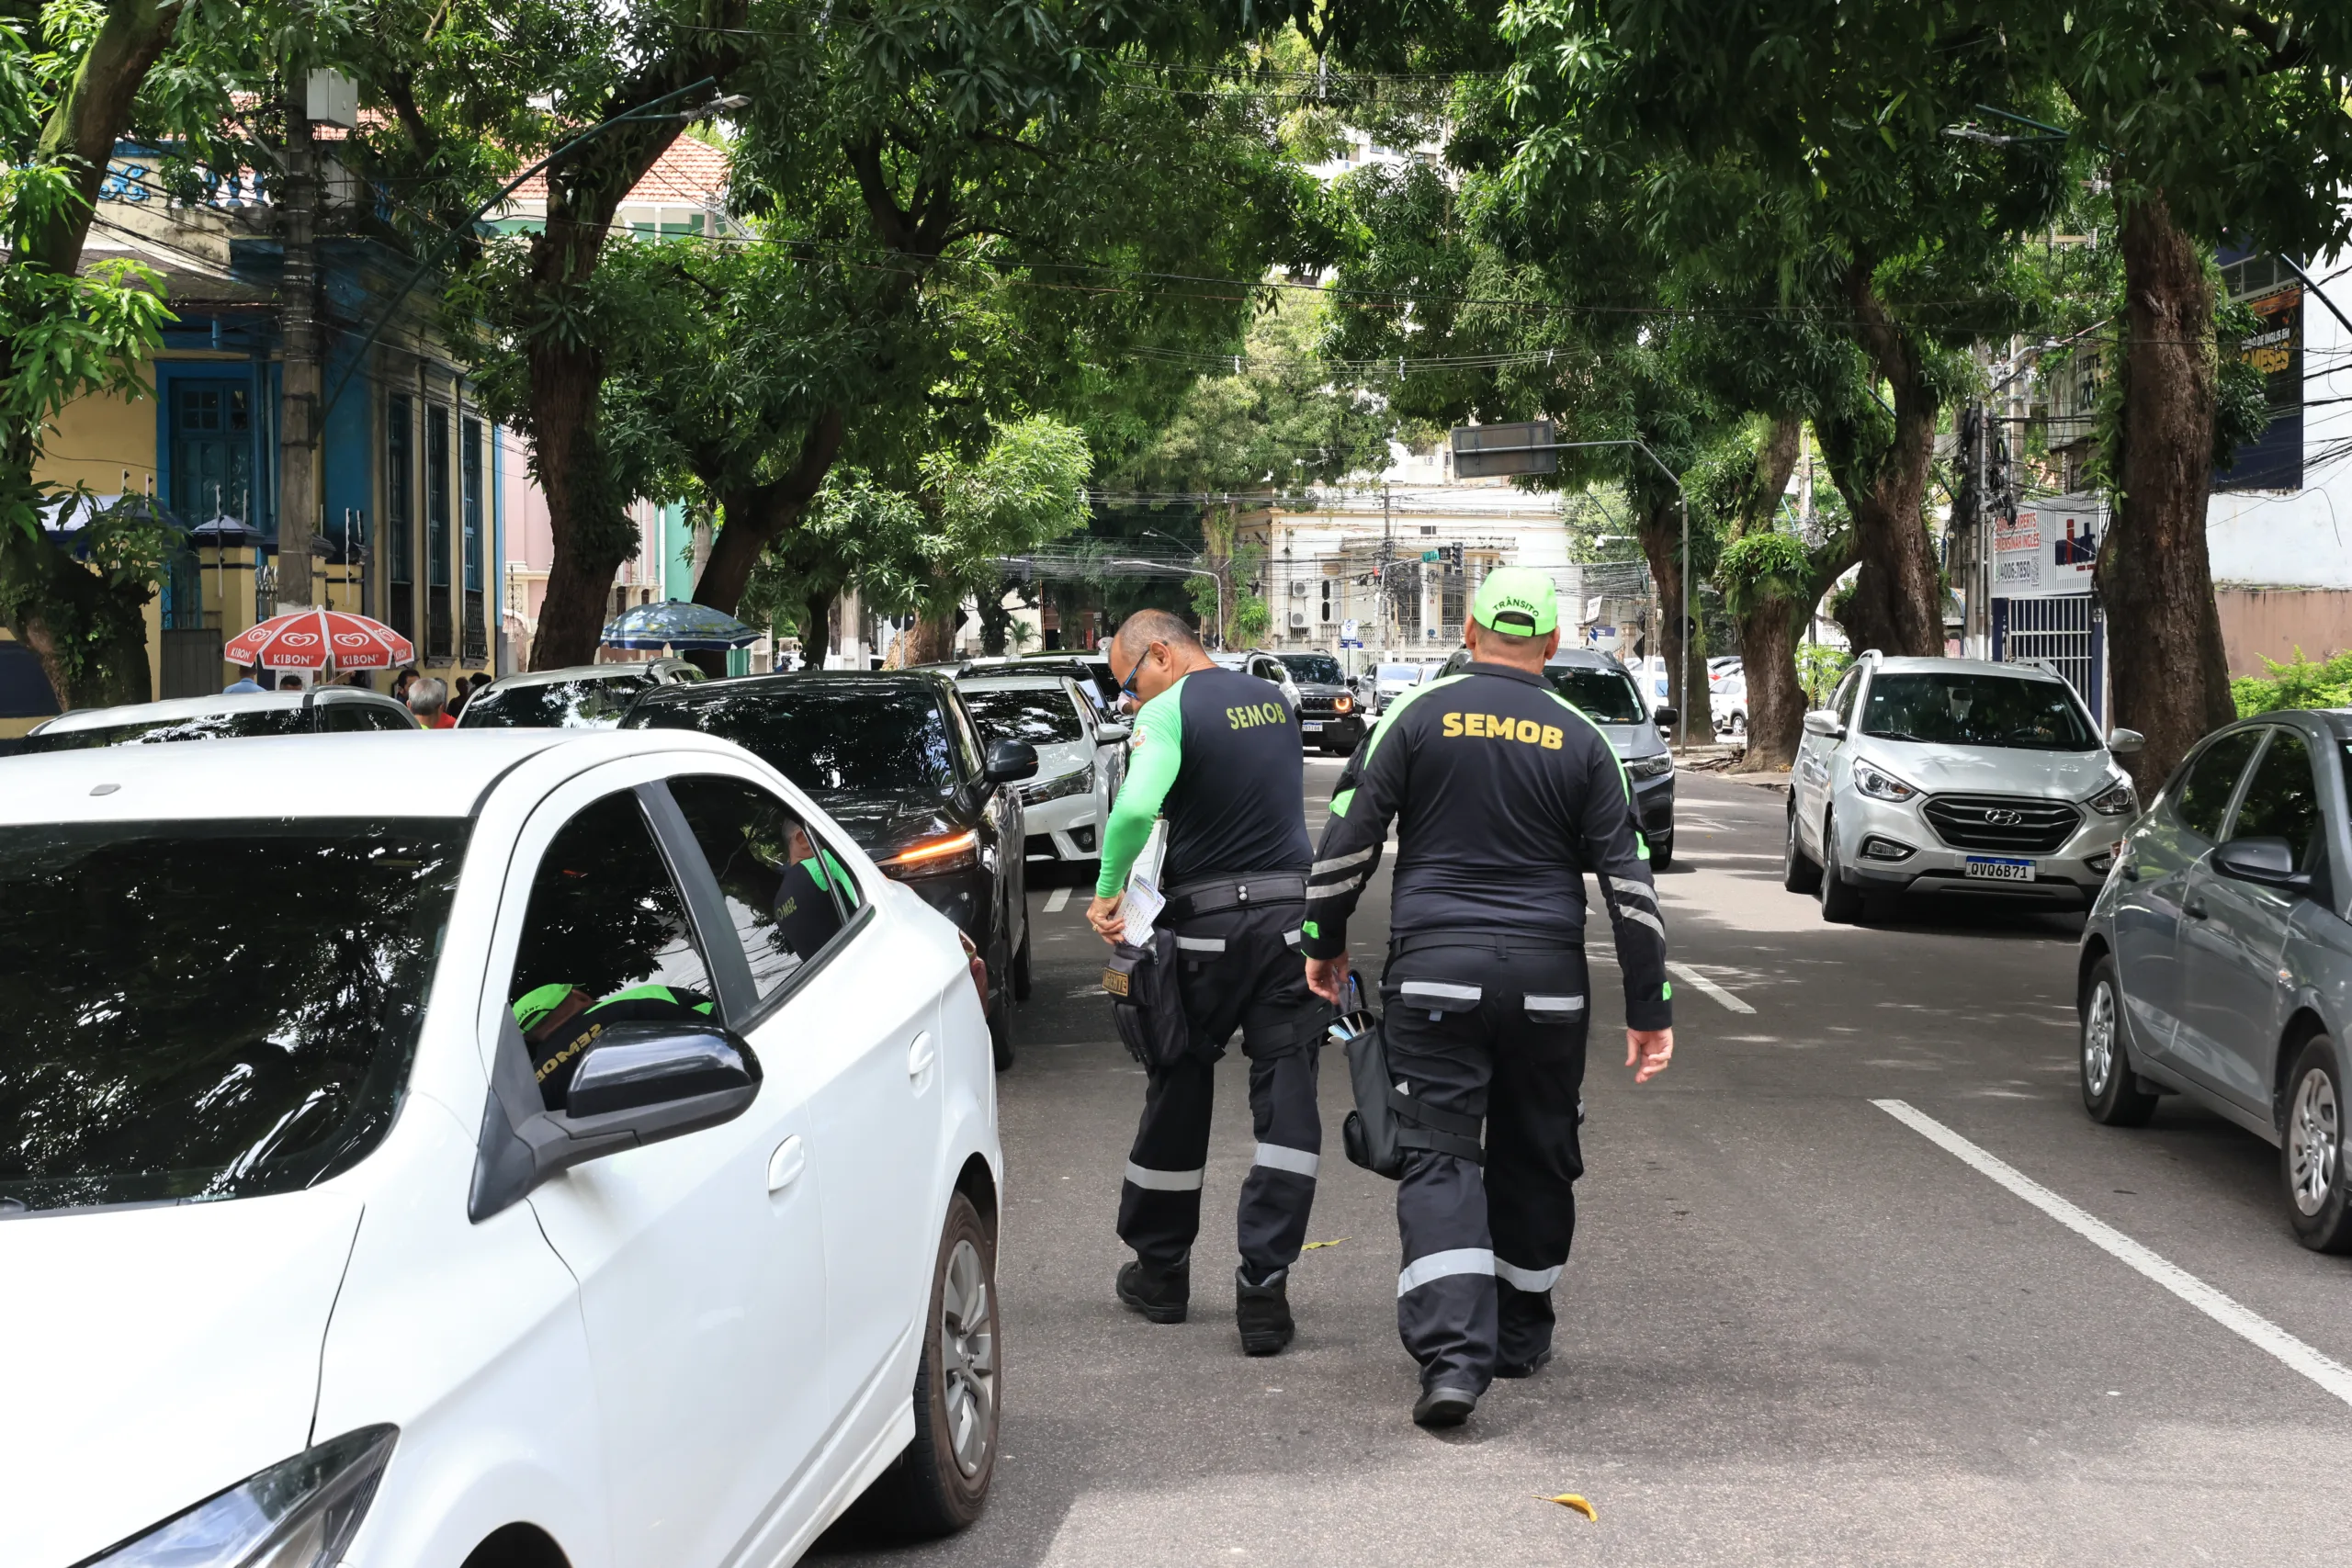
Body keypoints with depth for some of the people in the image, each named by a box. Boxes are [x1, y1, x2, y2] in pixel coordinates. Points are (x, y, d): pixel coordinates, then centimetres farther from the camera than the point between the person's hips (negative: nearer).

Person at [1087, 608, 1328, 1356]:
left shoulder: (1170, 712, -10)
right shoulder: (1274, 700, 13)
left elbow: (1136, 808, -26)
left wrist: (1107, 892, -14)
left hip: (1208, 928, -4)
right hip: (1294, 915, 4)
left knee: (1178, 1095, 12)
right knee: (1287, 1103, 1)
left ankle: (1159, 1271, 26)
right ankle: (1263, 1288, -4)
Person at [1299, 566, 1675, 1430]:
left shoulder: (1418, 714, 0)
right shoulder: (1580, 739, 5)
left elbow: (1347, 839, -2)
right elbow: (1629, 880, 3)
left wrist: (1324, 943, 12)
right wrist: (1649, 1010, 6)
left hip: (1434, 970, -2)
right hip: (1548, 979, 2)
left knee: (1439, 1160, -3)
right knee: (1535, 1157, 16)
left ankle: (1452, 1353, -18)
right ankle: (1521, 1338, 29)